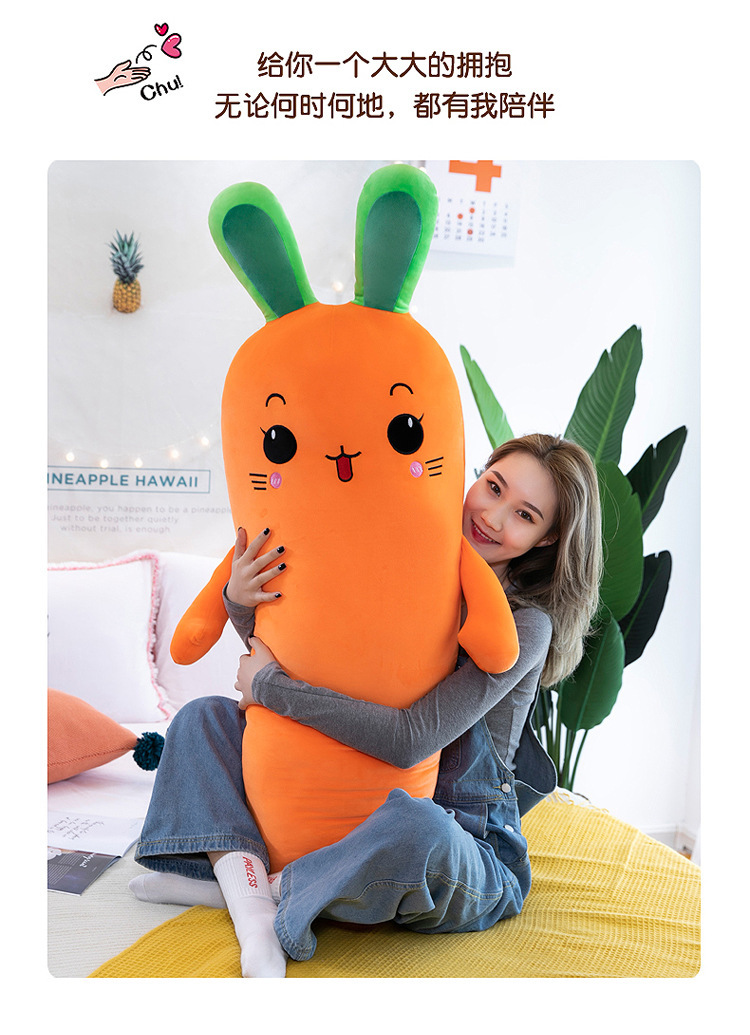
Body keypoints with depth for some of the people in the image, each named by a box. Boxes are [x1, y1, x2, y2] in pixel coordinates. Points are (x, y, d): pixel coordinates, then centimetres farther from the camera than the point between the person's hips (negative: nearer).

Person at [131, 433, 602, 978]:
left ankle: (275, 892, -14)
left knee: (413, 822, -42)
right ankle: (247, 888, -18)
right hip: (357, 816, 6)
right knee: (204, 716, 2)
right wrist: (241, 602, -13)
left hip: (463, 846, -5)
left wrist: (270, 686, -20)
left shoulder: (528, 625, -15)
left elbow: (410, 739, -26)